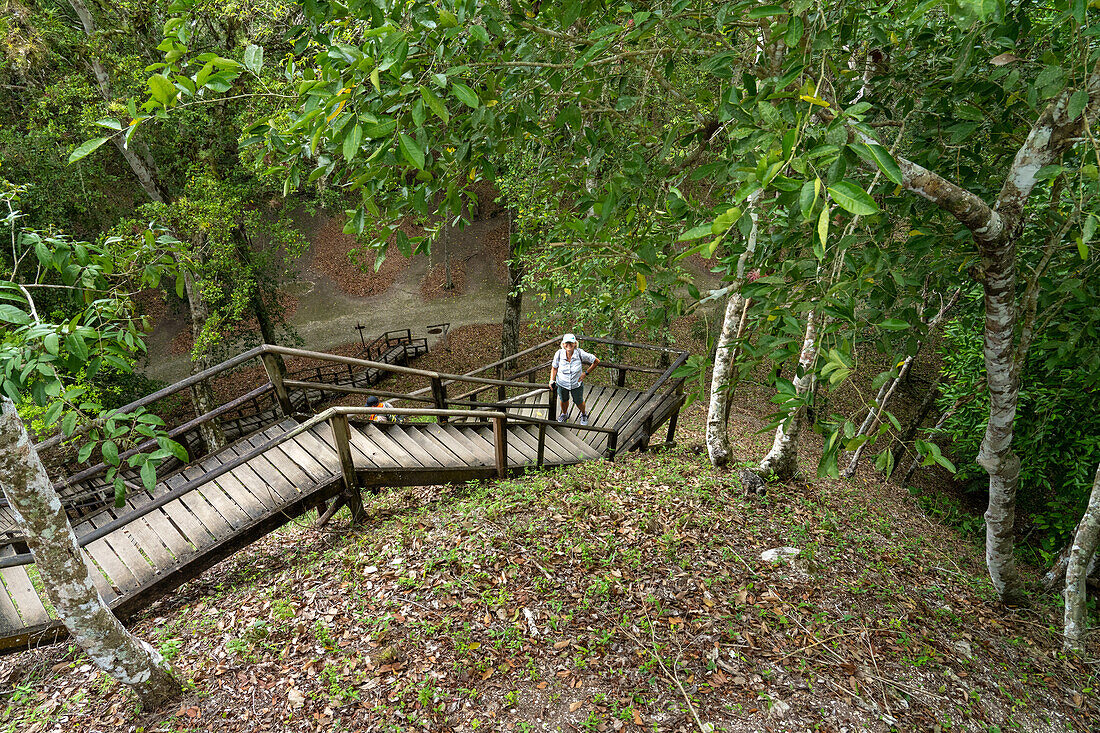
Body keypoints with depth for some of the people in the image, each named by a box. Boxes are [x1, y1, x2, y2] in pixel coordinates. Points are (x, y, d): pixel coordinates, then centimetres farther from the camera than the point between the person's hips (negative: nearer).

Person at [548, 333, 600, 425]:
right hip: (562, 383, 1)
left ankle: (584, 414, 58)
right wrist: (552, 381, -18)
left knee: (579, 402, 23)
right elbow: (554, 368, -6)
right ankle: (564, 414, 62)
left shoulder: (580, 353, -29)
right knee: (563, 400, 28)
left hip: (577, 384, -1)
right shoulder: (559, 354, -25)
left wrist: (585, 373, -14)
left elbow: (596, 361, -16)